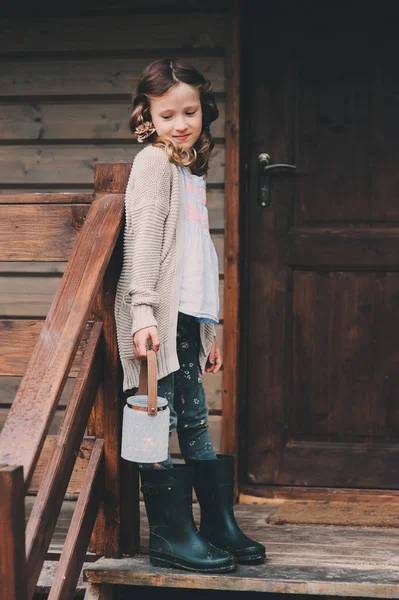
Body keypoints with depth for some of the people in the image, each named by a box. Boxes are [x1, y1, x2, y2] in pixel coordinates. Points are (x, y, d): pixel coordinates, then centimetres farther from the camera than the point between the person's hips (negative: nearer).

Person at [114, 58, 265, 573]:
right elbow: (143, 238, -14)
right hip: (160, 316, -9)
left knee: (195, 422, 12)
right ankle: (170, 536, -2)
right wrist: (143, 312, -23)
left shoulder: (191, 171, 22)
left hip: (188, 317, 9)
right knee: (161, 420, -6)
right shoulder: (154, 162, -4)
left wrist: (208, 330, 23)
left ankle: (220, 528, 18)